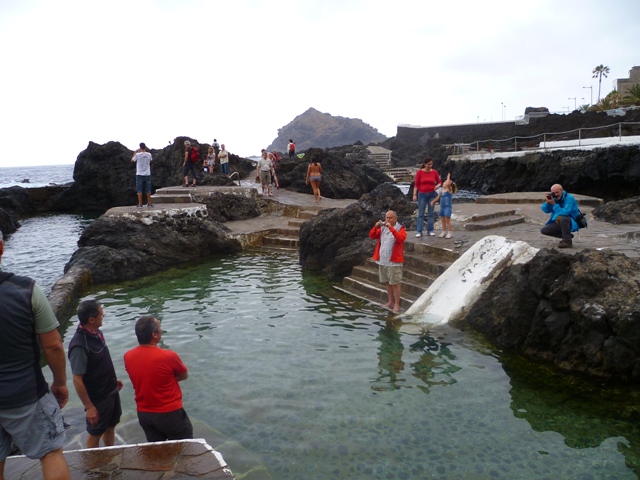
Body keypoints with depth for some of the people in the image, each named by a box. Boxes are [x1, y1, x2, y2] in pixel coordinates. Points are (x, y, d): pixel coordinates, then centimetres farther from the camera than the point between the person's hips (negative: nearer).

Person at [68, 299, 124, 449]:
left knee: (110, 427, 24)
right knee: (95, 433, 13)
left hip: (111, 391, 8)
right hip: (97, 398, -8)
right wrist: (89, 406, -19)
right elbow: (77, 380, -24)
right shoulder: (79, 345, -30)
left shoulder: (96, 333, -5)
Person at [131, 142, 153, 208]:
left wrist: (135, 152, 12)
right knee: (148, 190, 9)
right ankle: (149, 203, 13)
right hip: (147, 174, 2)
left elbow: (132, 161, 6)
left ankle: (140, 204, 0)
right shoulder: (149, 154, -2)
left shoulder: (138, 154, -10)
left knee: (139, 190, 2)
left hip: (140, 175, -2)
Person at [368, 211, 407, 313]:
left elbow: (401, 238, -26)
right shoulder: (382, 228, 8)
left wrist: (391, 228, -31)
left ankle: (397, 304, 4)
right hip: (382, 261, 6)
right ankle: (391, 302, 28)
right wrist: (376, 227, -14)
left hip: (394, 261, -6)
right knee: (387, 282, 15)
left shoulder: (400, 229, -7)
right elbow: (372, 236, 3)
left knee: (395, 283, -2)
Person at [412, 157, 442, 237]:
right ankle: (419, 231, 1)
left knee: (430, 213, 5)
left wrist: (437, 186, -14)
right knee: (421, 213, -1)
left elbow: (439, 182, 8)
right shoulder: (419, 172, -6)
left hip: (432, 194, 2)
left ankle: (430, 230, 11)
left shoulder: (434, 172, 1)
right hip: (422, 195, -2)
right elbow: (416, 184, -4)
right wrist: (414, 194, -9)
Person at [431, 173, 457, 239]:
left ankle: (450, 233, 1)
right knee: (443, 220, 11)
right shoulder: (441, 190, 9)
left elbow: (448, 183, -28)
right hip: (442, 207, 7)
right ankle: (444, 232, 20)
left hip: (448, 207, -7)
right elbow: (438, 197, 19)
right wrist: (433, 201, 8)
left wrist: (448, 177, -15)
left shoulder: (449, 190, -10)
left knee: (447, 220, -7)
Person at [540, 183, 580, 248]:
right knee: (543, 230, -6)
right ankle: (568, 236, 6)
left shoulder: (569, 198, -19)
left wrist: (554, 204, -31)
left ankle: (568, 241, -23)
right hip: (559, 223, 7)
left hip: (572, 223, -7)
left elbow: (565, 212, -31)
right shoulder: (554, 198, 0)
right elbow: (545, 210, -2)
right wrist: (547, 202, -19)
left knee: (562, 218, -39)